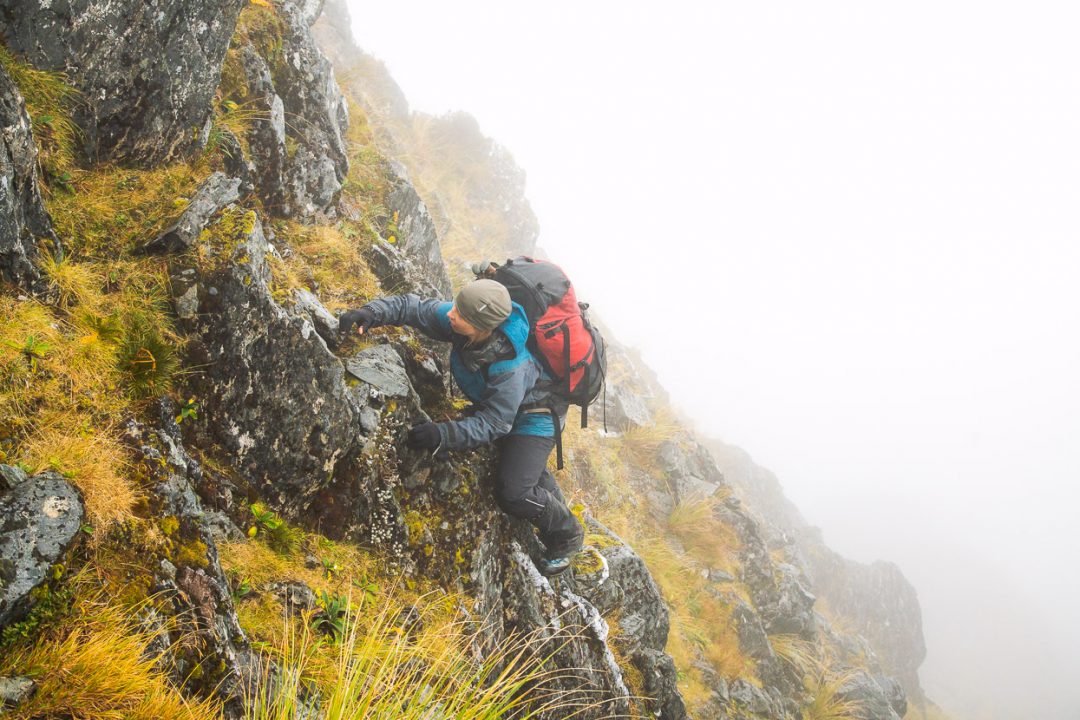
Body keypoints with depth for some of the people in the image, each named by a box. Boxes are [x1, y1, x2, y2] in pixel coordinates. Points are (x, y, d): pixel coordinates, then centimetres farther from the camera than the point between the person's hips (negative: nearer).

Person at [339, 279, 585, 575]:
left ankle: (568, 536, 13)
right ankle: (558, 512, 55)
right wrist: (371, 312, -33)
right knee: (525, 462, 28)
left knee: (513, 493, -15)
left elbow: (494, 423, -35)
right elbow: (411, 306, -16)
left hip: (536, 414, -8)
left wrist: (445, 434, -46)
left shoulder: (509, 367, -44)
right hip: (495, 403, 8)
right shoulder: (452, 319, -27)